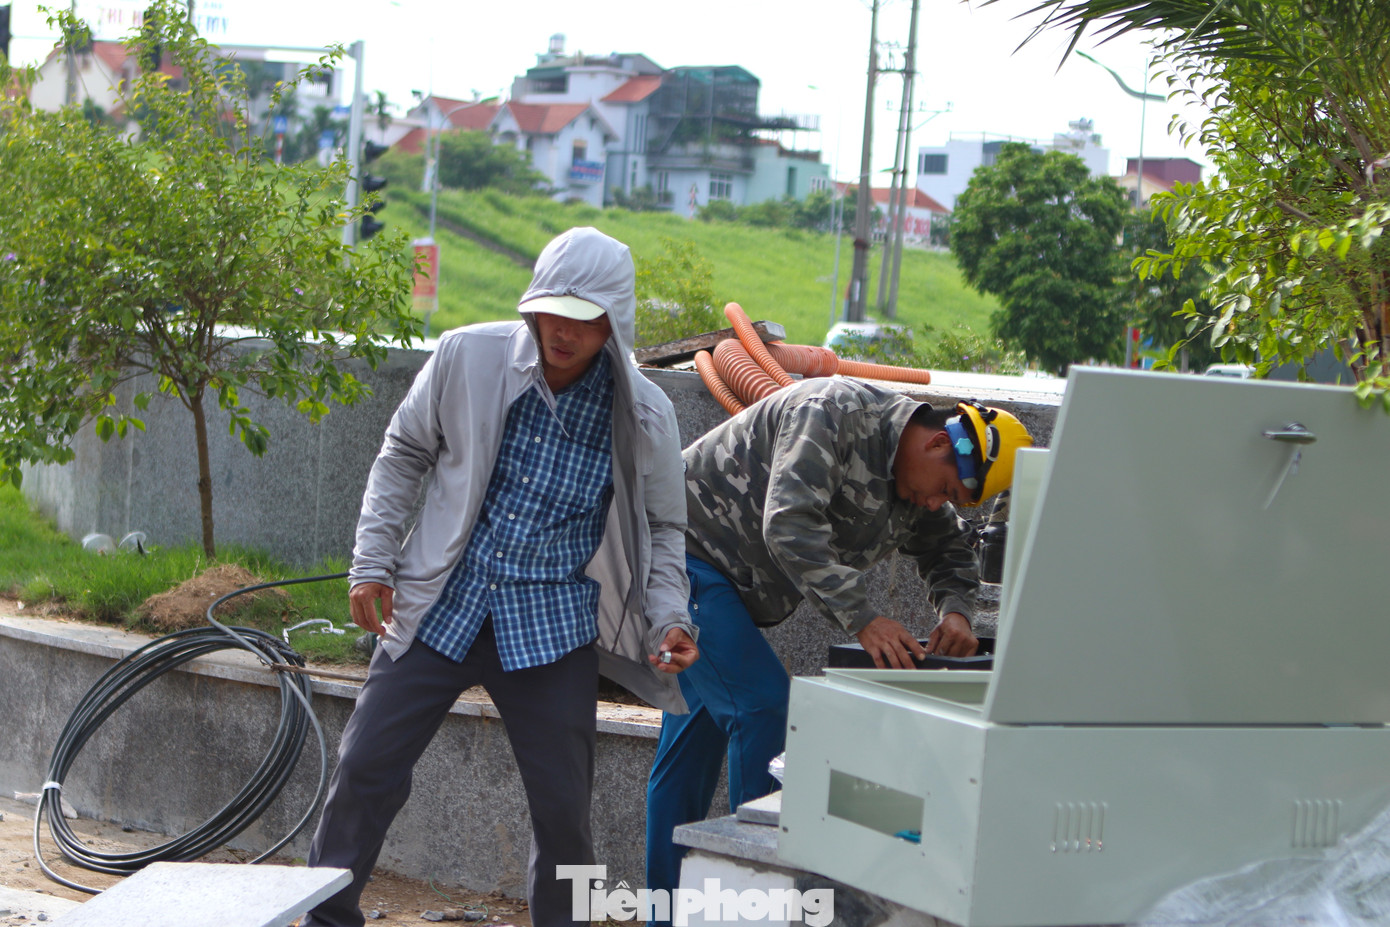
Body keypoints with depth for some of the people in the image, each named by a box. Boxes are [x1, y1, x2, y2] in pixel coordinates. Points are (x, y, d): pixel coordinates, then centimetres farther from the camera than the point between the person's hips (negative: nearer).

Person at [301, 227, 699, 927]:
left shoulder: (644, 415, -5)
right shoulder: (468, 357, -6)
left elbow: (661, 527, 8)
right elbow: (404, 455, 7)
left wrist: (669, 618, -7)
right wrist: (372, 562, 2)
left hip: (553, 626, 0)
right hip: (442, 602, 0)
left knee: (563, 801, 1)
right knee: (366, 764, 0)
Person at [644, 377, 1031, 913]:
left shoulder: (917, 488, 4)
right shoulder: (834, 412, -24)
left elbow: (950, 548, 22)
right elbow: (789, 525, -34)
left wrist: (955, 609, -1)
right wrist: (861, 619, -37)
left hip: (727, 587, 10)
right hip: (686, 557, -10)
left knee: (696, 737, 11)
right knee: (763, 705, -17)